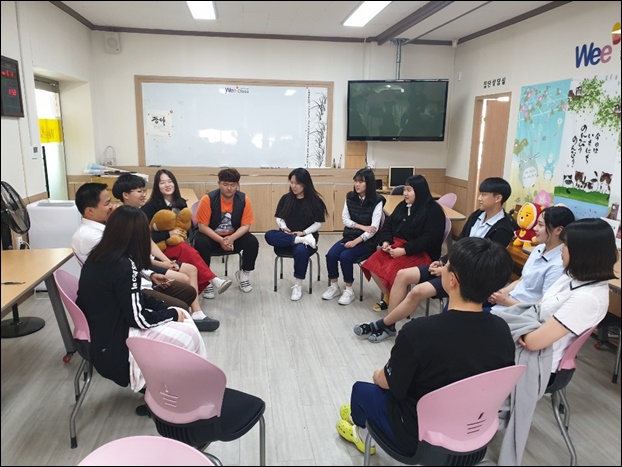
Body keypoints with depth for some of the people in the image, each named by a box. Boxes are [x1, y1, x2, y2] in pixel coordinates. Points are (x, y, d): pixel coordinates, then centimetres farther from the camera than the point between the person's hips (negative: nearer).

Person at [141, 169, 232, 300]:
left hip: (179, 243, 5)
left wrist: (184, 234, -6)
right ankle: (213, 280, -38)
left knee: (187, 251, -33)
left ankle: (205, 284, -35)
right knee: (187, 250, -35)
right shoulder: (151, 206, -9)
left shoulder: (180, 202, 8)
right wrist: (168, 234, -23)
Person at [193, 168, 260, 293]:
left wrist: (232, 238, -29)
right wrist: (220, 240, -31)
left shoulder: (244, 200, -13)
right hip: (212, 237, -2)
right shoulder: (208, 199, -20)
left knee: (252, 242, -23)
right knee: (200, 243, -33)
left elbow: (246, 226, -10)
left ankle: (243, 275, 3)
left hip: (234, 237, 2)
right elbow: (202, 226, -18)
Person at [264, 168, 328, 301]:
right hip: (287, 236, 3)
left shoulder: (315, 200, -1)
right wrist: (283, 227, -9)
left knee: (301, 250, -38)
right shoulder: (285, 198, 7)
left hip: (307, 235, -3)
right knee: (269, 235, -29)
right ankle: (303, 240, -28)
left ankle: (298, 285, -20)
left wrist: (303, 232, -15)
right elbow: (279, 217, 12)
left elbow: (318, 223, -2)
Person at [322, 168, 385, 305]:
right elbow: (345, 219, 2)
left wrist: (357, 241, -23)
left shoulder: (377, 201, -11)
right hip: (349, 236, 5)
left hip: (367, 241, -5)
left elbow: (374, 228, -17)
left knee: (345, 256, -28)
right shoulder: (350, 197, 5)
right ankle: (334, 287, 1)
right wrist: (361, 226, -13)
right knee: (331, 255, -19)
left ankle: (349, 290, -10)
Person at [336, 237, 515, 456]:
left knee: (361, 388, 22)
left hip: (420, 438, -5)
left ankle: (362, 432, 52)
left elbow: (388, 382, -15)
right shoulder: (502, 330, -17)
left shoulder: (419, 331, -33)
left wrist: (378, 375, 9)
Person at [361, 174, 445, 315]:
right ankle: (387, 296, 2)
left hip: (421, 253, -7)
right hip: (396, 245, 7)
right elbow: (388, 224, 14)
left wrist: (404, 250, -24)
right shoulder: (403, 205, 14)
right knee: (373, 264, -18)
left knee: (392, 269, -30)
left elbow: (429, 239, -18)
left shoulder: (434, 211, -8)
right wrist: (385, 242, -7)